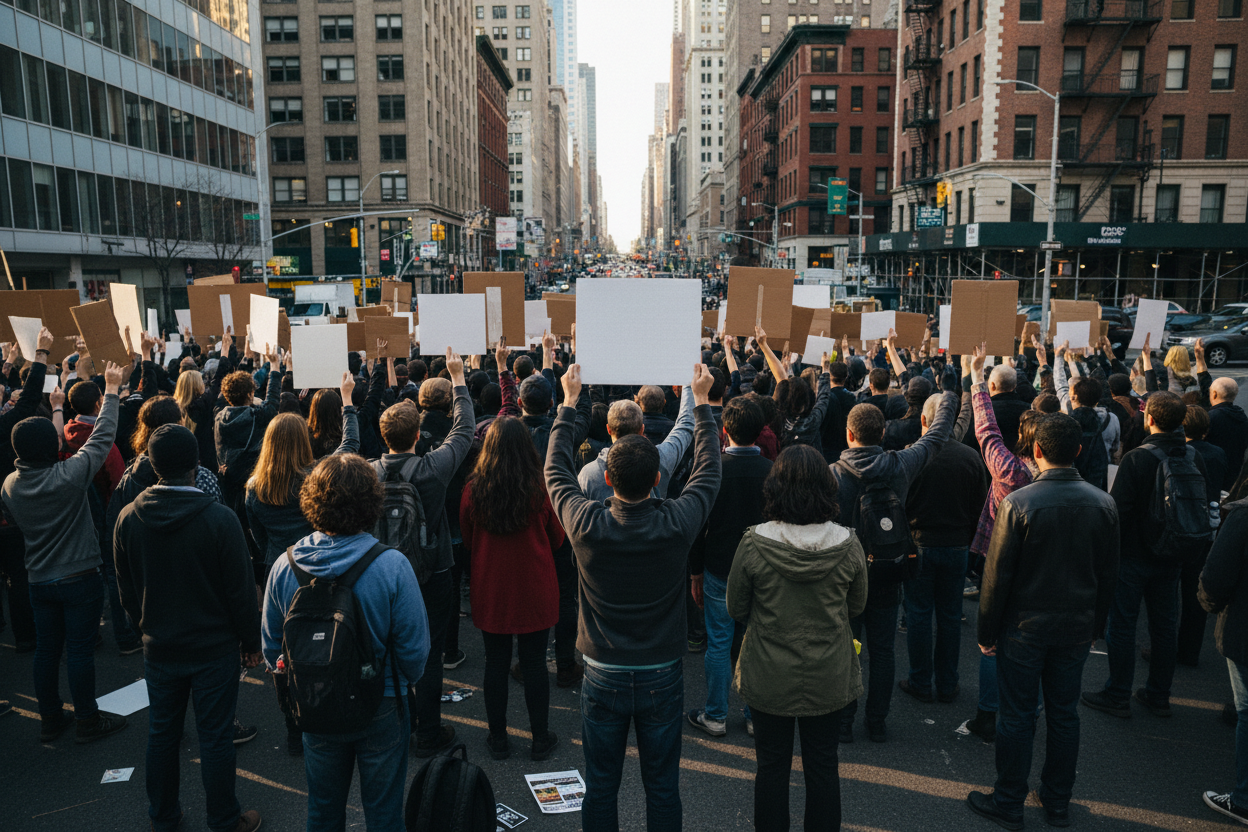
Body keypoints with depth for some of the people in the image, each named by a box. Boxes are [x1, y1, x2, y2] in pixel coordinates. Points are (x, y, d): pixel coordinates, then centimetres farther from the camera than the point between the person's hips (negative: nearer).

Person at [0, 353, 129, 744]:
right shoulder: (70, 474, -21)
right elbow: (102, 437, -13)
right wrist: (111, 390, -4)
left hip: (39, 579, 6)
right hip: (80, 578, -6)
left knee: (46, 649, 15)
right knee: (81, 650, 3)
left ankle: (50, 719, 27)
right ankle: (87, 721, 14)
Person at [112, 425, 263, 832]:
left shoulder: (128, 518, -8)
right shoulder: (220, 519, -21)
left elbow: (126, 590, 4)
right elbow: (241, 589, -14)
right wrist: (251, 641, -1)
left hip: (159, 647, 4)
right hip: (214, 649, -4)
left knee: (162, 733, 20)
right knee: (215, 737, 9)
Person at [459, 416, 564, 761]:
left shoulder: (472, 490, -11)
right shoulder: (540, 489, -14)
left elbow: (467, 541, 5)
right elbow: (557, 538, 1)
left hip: (490, 588, 1)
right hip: (534, 589, -1)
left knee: (495, 663, 12)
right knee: (534, 663, 10)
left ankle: (498, 739, 25)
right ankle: (540, 739, 21)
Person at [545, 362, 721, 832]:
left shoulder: (586, 524, -19)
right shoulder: (679, 524, -19)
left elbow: (556, 469, 0)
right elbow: (709, 468, 0)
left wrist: (569, 402, 9)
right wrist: (702, 402, 10)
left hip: (603, 676, 0)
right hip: (662, 675, 0)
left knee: (601, 785, 16)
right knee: (662, 785, 16)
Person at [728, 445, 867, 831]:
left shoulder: (753, 545, -20)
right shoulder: (848, 546, -15)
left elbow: (735, 609, -7)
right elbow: (857, 607, 1)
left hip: (769, 679, -1)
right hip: (829, 679, 1)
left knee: (772, 766, 17)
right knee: (823, 767, 19)